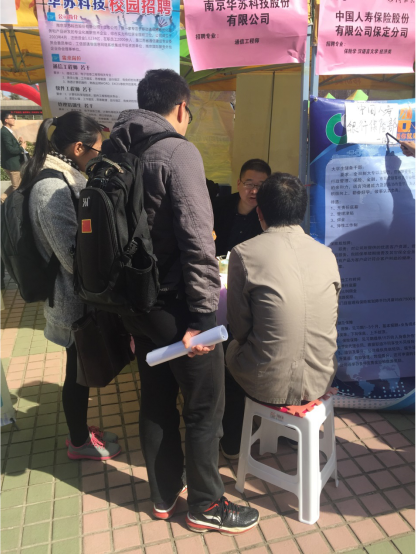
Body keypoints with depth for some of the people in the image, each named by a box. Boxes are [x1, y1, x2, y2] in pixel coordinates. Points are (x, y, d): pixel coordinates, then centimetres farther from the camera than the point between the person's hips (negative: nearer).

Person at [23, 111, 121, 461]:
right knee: (79, 370, 9)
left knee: (81, 367, 21)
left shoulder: (59, 179, 6)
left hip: (78, 294, 9)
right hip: (75, 299, -9)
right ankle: (80, 443, 32)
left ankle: (80, 429, 41)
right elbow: (74, 256, -26)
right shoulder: (51, 188, -24)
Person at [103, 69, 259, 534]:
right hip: (175, 305, -8)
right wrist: (203, 314, -20)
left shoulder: (113, 153, 9)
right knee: (204, 408, 10)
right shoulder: (178, 152, -14)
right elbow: (197, 239, -23)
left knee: (155, 401, 20)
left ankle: (163, 494, 38)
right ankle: (205, 505, 29)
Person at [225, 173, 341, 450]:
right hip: (319, 382, 4)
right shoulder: (327, 254, -3)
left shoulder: (243, 253, -14)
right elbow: (332, 319, 7)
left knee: (232, 348, 27)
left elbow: (240, 327, -8)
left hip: (266, 385, -3)